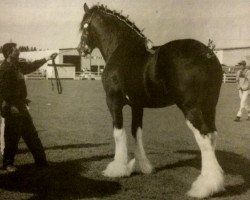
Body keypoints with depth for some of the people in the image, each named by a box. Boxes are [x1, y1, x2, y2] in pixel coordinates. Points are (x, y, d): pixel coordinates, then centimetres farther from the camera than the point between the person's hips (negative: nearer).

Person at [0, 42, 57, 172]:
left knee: (32, 135, 13)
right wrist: (11, 107, -25)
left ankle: (41, 161, 23)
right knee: (12, 137, 1)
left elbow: (31, 66, 26)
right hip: (12, 109, -9)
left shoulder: (17, 65, 10)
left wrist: (47, 59, 26)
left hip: (21, 106, 9)